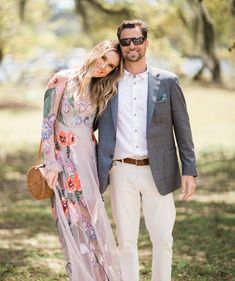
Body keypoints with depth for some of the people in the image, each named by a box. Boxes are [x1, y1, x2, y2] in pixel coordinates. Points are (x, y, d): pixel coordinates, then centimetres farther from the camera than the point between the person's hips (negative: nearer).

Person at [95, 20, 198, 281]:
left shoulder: (167, 82, 4)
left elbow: (182, 128, 4)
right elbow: (90, 122, 14)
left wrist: (189, 171, -2)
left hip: (157, 173, -1)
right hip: (122, 172, 1)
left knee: (162, 239, 4)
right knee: (126, 241, 5)